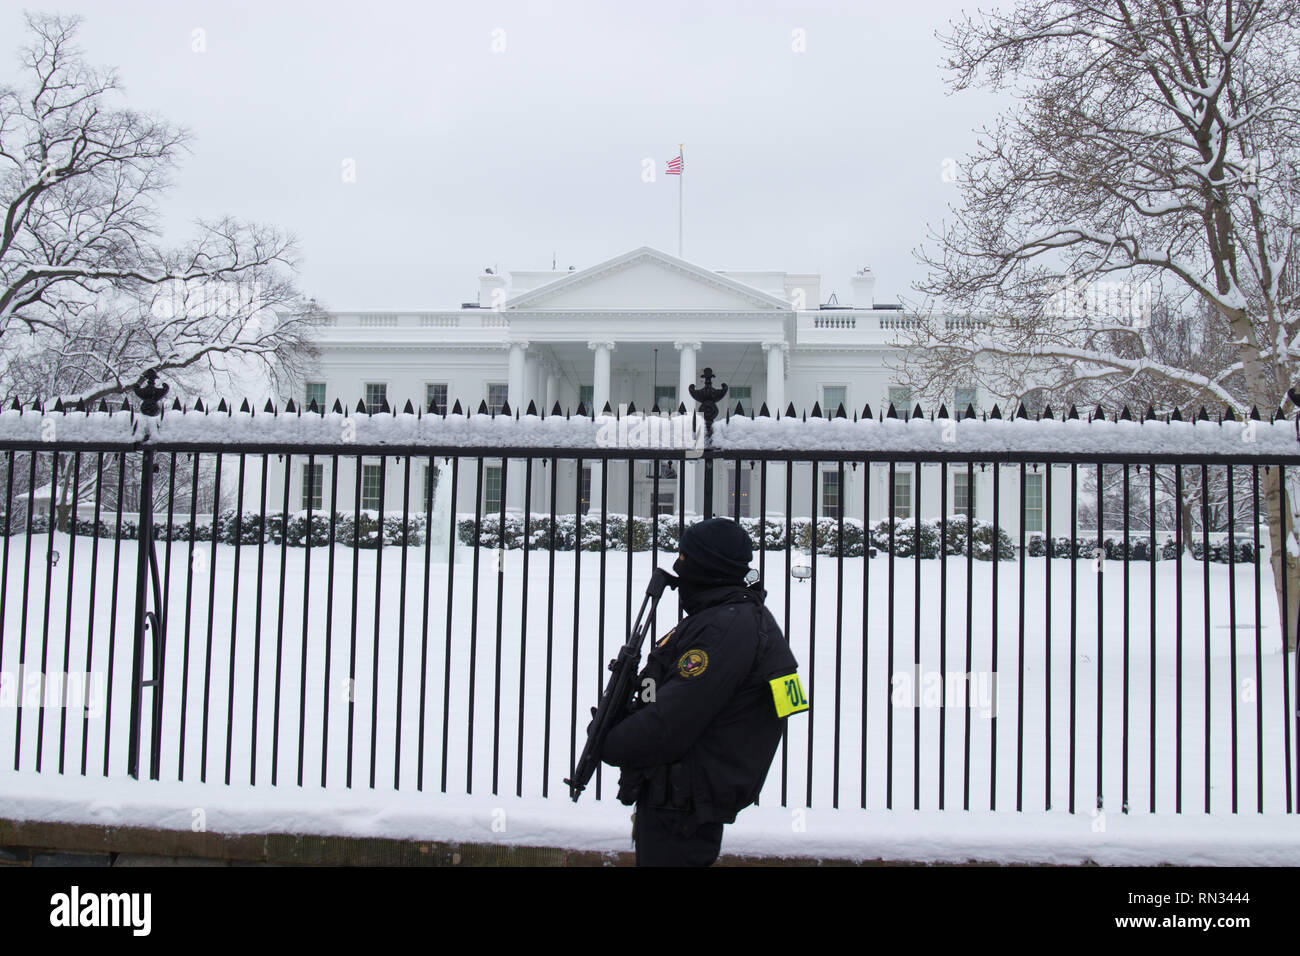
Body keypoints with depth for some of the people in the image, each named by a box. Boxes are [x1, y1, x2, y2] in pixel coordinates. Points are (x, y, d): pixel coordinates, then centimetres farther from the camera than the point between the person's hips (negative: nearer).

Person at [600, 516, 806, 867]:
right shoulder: (739, 616, 12)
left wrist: (609, 744, -11)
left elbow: (669, 725, -25)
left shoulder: (728, 628, -22)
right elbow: (679, 696, 17)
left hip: (681, 809, -10)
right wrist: (624, 715, 4)